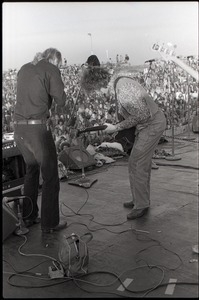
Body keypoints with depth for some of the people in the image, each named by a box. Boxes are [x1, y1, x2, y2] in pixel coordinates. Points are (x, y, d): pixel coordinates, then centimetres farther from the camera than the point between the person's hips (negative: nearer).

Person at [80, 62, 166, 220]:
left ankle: (141, 205, 6)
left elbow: (140, 115, -25)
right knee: (142, 162, 17)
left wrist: (116, 128, -17)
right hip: (149, 122, 10)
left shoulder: (122, 89, -29)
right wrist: (119, 123, 8)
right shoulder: (118, 78, 2)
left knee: (136, 164, -6)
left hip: (152, 125, -10)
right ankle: (142, 199, 29)